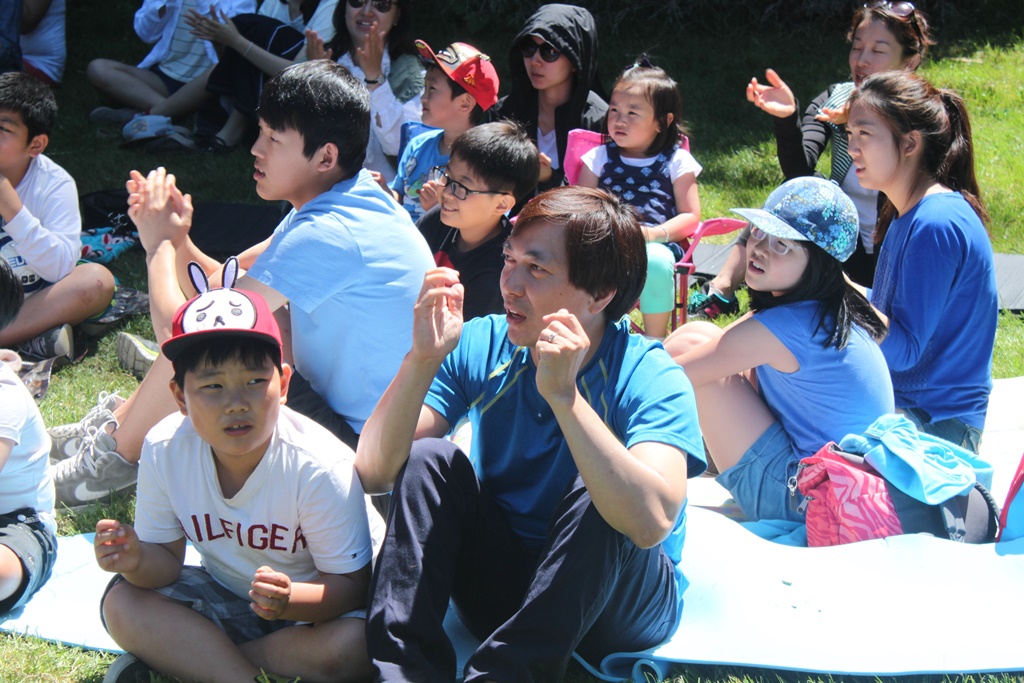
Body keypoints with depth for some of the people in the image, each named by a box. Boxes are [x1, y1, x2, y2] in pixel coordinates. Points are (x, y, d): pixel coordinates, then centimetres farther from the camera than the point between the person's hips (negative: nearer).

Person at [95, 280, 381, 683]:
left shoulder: (319, 466, -27)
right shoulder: (165, 449, -16)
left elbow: (352, 585, -21)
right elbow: (166, 556, -6)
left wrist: (289, 600, -42)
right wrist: (137, 561, -30)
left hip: (308, 606, -3)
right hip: (223, 597, 3)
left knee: (354, 646, -34)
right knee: (122, 604, -18)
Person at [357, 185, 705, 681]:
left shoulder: (649, 377, -19)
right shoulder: (482, 347, -8)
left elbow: (652, 523, -39)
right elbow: (373, 473, -16)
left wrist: (564, 394, -42)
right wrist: (423, 359, -29)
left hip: (619, 600, -4)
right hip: (501, 581, 4)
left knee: (594, 497, -32)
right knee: (428, 459, -17)